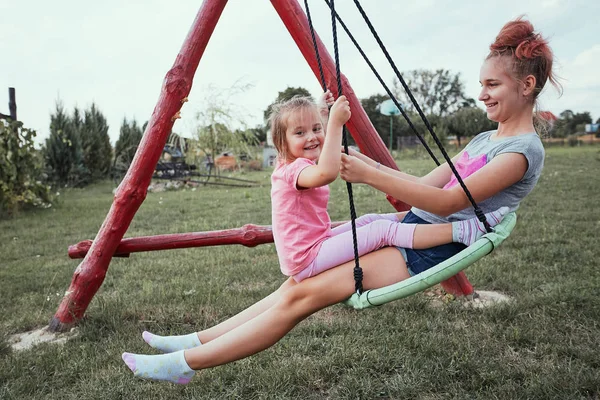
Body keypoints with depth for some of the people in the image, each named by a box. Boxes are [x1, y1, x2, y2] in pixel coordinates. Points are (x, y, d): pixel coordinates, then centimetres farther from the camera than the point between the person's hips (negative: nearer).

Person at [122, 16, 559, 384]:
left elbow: (446, 202, -20)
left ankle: (187, 363, -7)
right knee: (300, 281, -1)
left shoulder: (523, 150, -9)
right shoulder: (483, 140, 19)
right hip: (407, 232, 8)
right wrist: (370, 166, 4)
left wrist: (370, 176, -25)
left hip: (426, 252, -8)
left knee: (304, 294, -15)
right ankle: (200, 341, 6)